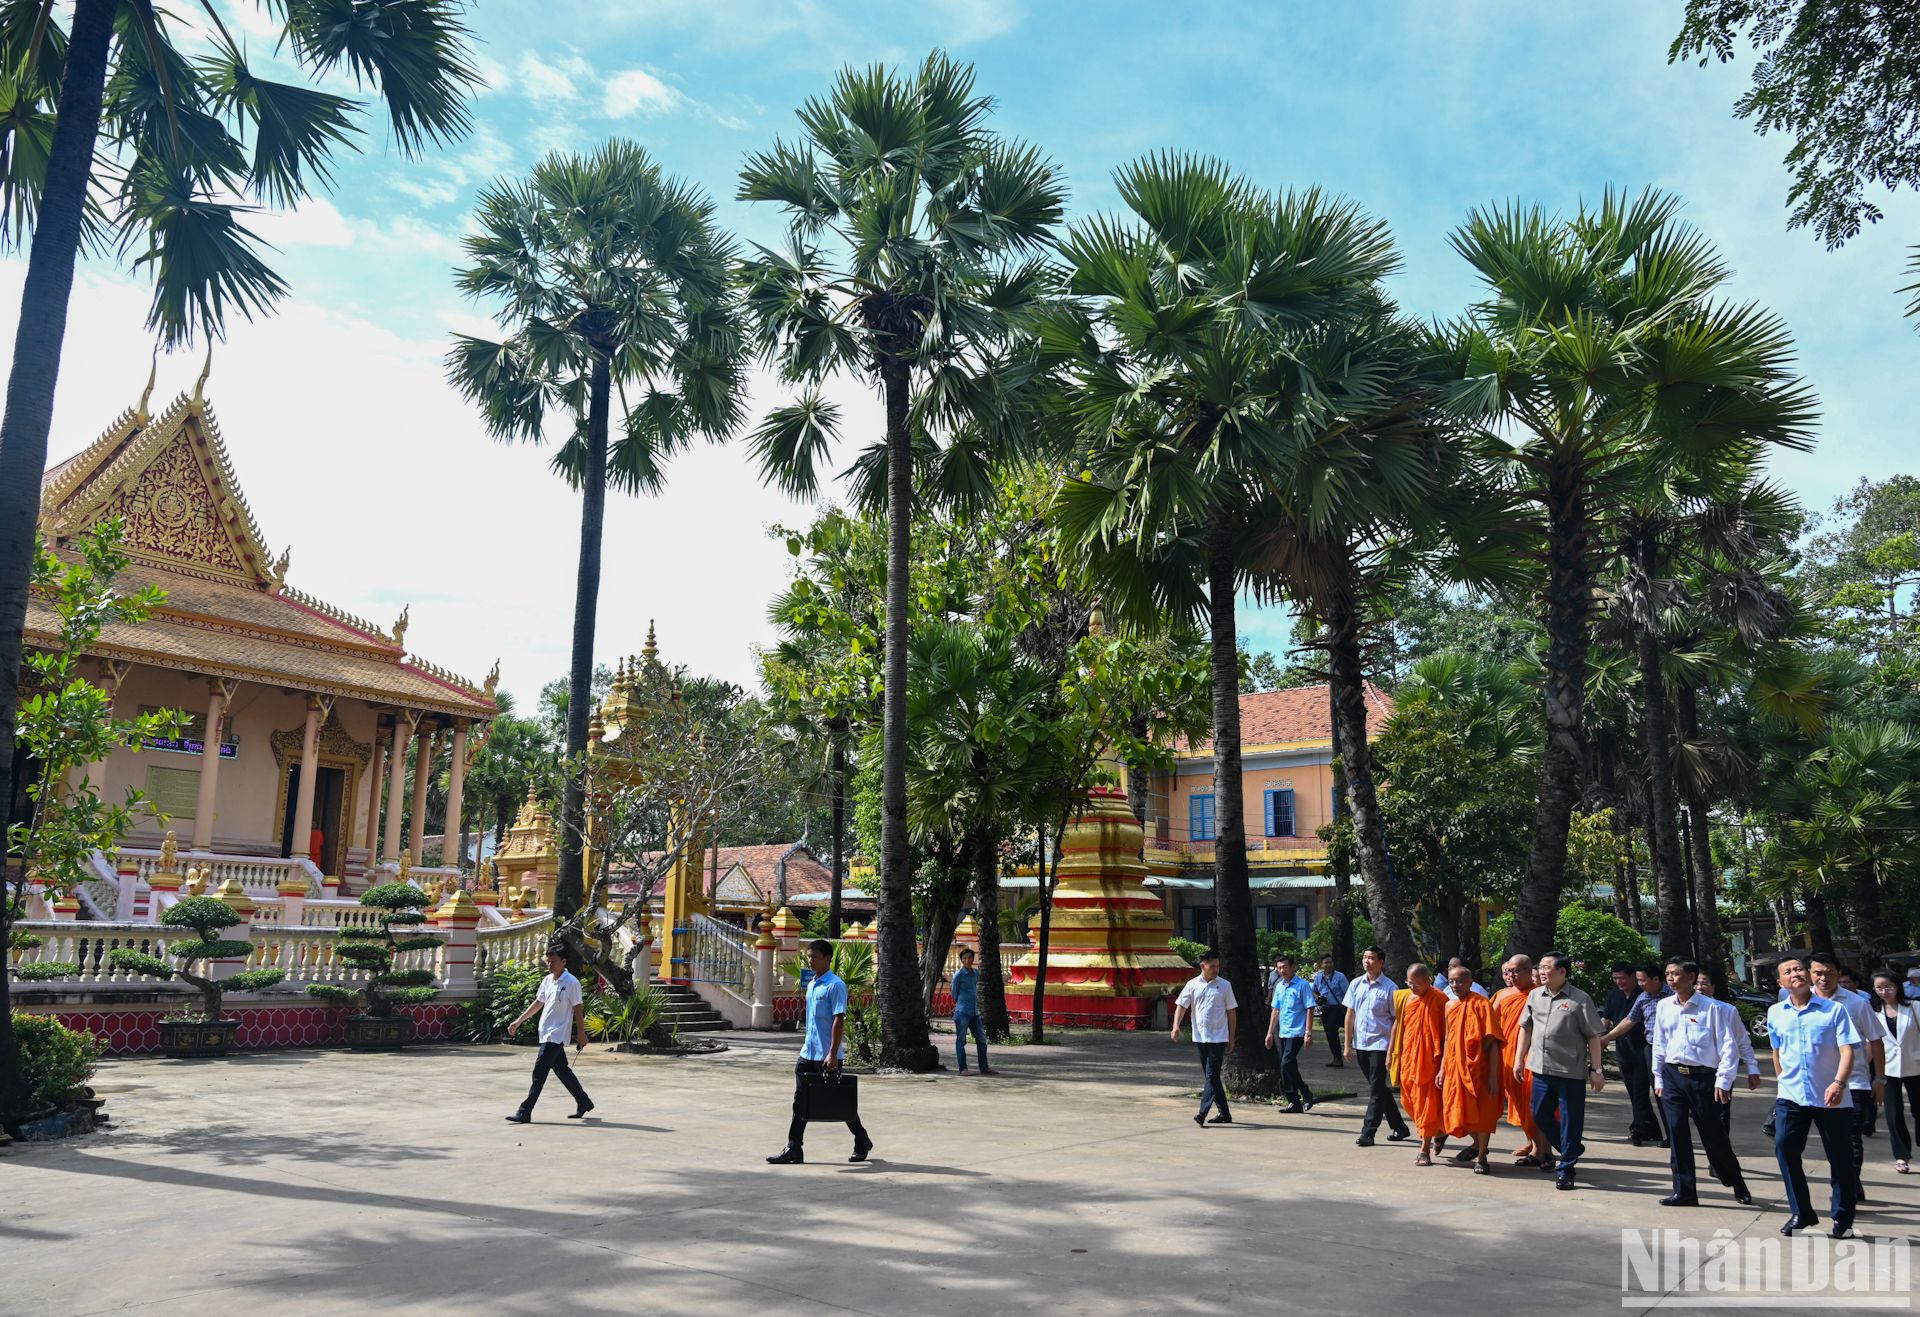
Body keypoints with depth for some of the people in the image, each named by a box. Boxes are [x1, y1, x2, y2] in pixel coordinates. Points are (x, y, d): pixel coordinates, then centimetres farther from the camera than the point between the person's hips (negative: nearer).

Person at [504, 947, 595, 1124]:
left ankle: (524, 1112, -7)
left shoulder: (571, 983, -12)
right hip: (546, 1033, 8)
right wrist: (518, 1021, 18)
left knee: (539, 1072, -10)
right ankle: (584, 1103, 25)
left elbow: (578, 1009, -10)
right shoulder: (547, 980, 10)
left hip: (556, 1035, -8)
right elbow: (538, 1003, 20)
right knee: (562, 1070, 13)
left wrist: (581, 1034, -11)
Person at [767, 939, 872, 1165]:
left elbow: (839, 1020, -19)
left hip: (826, 1055, -8)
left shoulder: (835, 985, -14)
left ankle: (862, 1141, 21)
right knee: (801, 1100, 3)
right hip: (808, 1053, 8)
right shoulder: (811, 985, 12)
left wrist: (832, 1053, -23)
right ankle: (794, 1148, 5)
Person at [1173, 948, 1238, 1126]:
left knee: (1211, 1075, -11)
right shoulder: (1193, 984, 4)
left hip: (1218, 1038, -3)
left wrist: (1231, 1037, 3)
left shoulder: (1225, 985, 0)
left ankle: (1203, 1112, -15)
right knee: (1209, 1076, 9)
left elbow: (1231, 1012, 5)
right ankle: (1224, 1113, 19)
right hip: (1200, 1037, 3)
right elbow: (1181, 1006, 2)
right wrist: (1176, 1026, -13)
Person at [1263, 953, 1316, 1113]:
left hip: (1296, 1032, -7)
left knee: (1286, 1064, -16)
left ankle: (1305, 1093, 1)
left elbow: (1309, 1010, -9)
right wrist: (1270, 1032, 17)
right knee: (1287, 1067, 7)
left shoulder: (1302, 985, -7)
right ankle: (1294, 1102, 15)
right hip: (1282, 1033, 7)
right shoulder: (1279, 986, 13)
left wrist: (1308, 1033, -14)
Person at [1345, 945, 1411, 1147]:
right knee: (1379, 1088, 14)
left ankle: (1367, 1133, -1)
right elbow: (1350, 1015, 10)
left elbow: (1396, 1021, -7)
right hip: (1360, 1045, 5)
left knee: (1376, 1090, -4)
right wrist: (1348, 1044, 8)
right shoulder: (1356, 984, 6)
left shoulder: (1389, 988, -8)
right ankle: (1400, 1128, 27)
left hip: (1380, 1045, -5)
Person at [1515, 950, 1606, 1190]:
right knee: (1539, 1116, 11)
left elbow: (1593, 1036, -5)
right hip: (1541, 1069, 5)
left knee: (1570, 1121, 2)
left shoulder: (1580, 999, -6)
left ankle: (1565, 1169, 14)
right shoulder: (1535, 995, 9)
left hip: (1570, 1071, -5)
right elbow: (1526, 1028, 17)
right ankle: (1572, 1150, 32)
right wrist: (1519, 1058, 13)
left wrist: (1596, 1070, -8)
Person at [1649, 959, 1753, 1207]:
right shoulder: (1664, 1006, 8)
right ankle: (1684, 1191, 10)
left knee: (1713, 1135, 4)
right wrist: (1658, 1078, 14)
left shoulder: (1712, 1007, -6)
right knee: (1677, 1133, 3)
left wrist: (1723, 1080, -10)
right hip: (1672, 1075, 4)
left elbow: (1728, 1045, -5)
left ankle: (1739, 1186, 26)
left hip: (1702, 1076, -4)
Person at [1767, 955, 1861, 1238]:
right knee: (1784, 1147, -7)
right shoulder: (1775, 1013, 6)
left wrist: (1839, 1082, -26)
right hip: (1790, 1095, 2)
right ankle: (1801, 1212, 7)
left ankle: (1843, 1219, 21)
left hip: (1830, 1097, -2)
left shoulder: (1834, 1009, -5)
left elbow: (1847, 1049, -13)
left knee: (1839, 1158, 6)